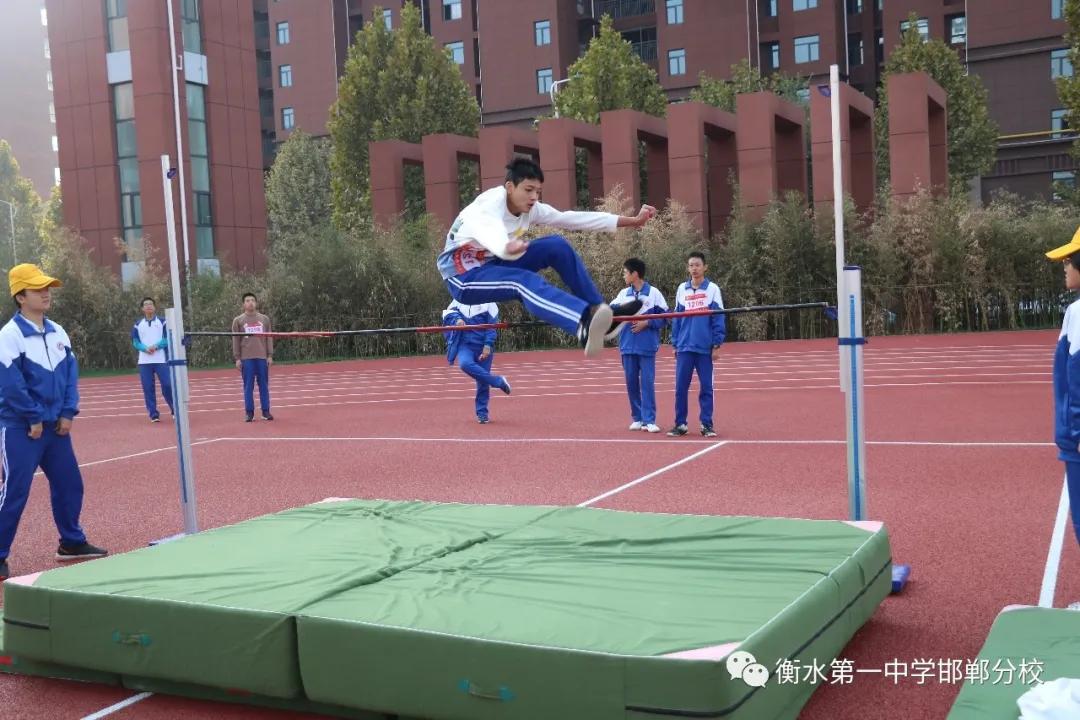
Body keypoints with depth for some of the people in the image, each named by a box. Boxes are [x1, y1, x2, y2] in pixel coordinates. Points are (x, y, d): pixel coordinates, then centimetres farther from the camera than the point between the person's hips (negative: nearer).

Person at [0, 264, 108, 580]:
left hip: (55, 425, 7)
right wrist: (34, 419, -14)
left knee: (69, 483, 14)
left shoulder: (58, 333, 9)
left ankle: (71, 543, 29)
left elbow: (71, 374, 9)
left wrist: (67, 413, -1)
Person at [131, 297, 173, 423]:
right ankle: (153, 414, 6)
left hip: (161, 360, -2)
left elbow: (168, 339, -2)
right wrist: (145, 348, -14)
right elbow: (135, 342, 6)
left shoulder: (162, 322, 6)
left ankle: (175, 410, 9)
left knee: (167, 385, -7)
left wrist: (156, 346, -18)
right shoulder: (137, 325, 11)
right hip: (144, 361, 2)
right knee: (148, 388, 0)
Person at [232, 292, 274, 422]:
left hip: (262, 357, 1)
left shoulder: (264, 319, 9)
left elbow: (269, 338, 7)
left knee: (264, 385, 2)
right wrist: (237, 358, -2)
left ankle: (265, 411, 6)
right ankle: (249, 412, 4)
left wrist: (270, 356, 0)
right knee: (248, 386, 1)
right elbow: (236, 340, 4)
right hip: (246, 358, -1)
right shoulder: (238, 320, 5)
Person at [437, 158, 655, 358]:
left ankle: (600, 312, -7)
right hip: (464, 276, -8)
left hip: (494, 264, 8)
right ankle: (585, 324, -63)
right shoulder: (489, 206, -29)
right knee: (524, 281, -36)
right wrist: (507, 248, -78)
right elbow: (491, 233, -52)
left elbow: (572, 218, -4)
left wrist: (632, 220, -6)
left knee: (557, 246, -9)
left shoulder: (531, 209, -7)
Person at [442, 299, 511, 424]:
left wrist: (488, 345, -14)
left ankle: (482, 413, 17)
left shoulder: (488, 300, -1)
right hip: (465, 343, 2)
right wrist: (457, 319, -18)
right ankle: (498, 381, -19)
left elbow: (492, 324, -5)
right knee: (465, 364, -30)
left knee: (483, 382, 1)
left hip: (483, 345, -2)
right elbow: (449, 312, 4)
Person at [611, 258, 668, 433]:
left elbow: (664, 318, -2)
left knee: (647, 383, -5)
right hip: (628, 346, 4)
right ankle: (637, 418, 17)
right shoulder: (623, 294, 11)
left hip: (647, 347, -4)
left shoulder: (653, 293, -1)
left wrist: (647, 323, -13)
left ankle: (649, 420, -2)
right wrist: (620, 308, -18)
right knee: (632, 383, 7)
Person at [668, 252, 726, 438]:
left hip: (705, 347, -2)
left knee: (706, 387, 3)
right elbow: (676, 318, 11)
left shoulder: (712, 289, 0)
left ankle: (706, 424, 10)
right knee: (681, 387, 1)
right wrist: (675, 343, 7)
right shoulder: (682, 289, 8)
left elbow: (718, 319, -2)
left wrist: (716, 345, -6)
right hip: (684, 347, 2)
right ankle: (680, 424, 9)